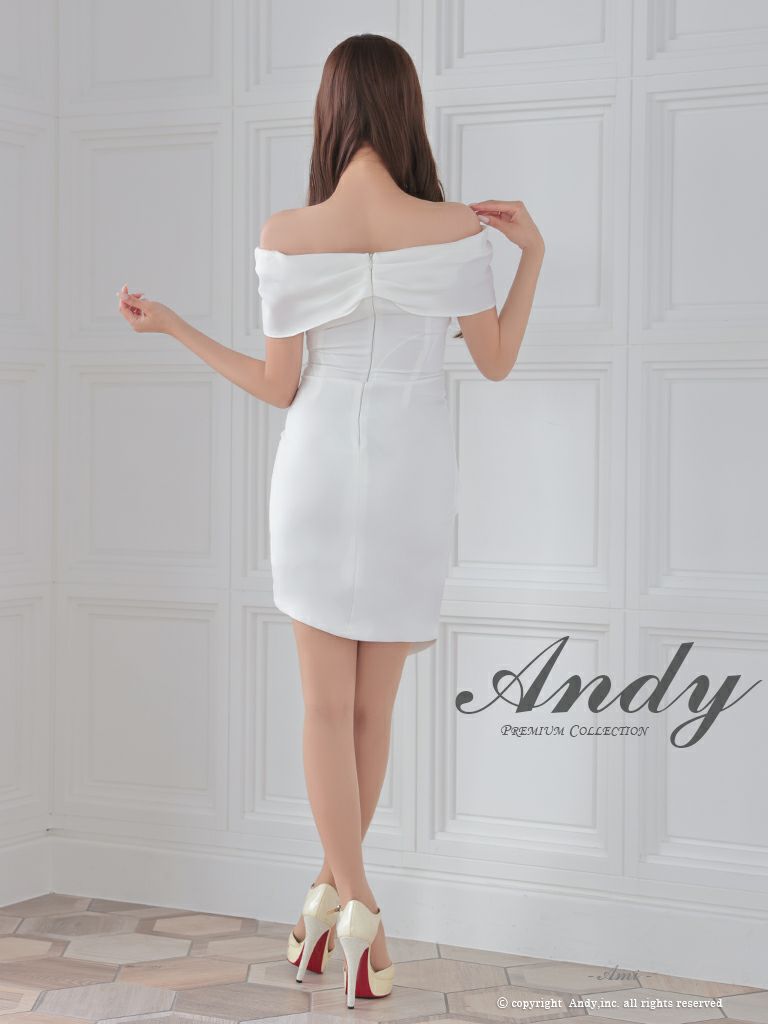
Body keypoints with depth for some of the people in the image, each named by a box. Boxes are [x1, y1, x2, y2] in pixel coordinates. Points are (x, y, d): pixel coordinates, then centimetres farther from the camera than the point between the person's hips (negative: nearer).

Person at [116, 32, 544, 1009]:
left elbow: (278, 387, -3)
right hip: (412, 477, 0)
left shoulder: (286, 236, -9)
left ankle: (357, 908, -4)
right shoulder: (453, 228, -11)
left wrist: (170, 325, 8)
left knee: (327, 704, 6)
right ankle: (333, 894, 23)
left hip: (319, 466, 0)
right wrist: (533, 253, 9)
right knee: (373, 707, 13)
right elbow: (497, 362, -1)